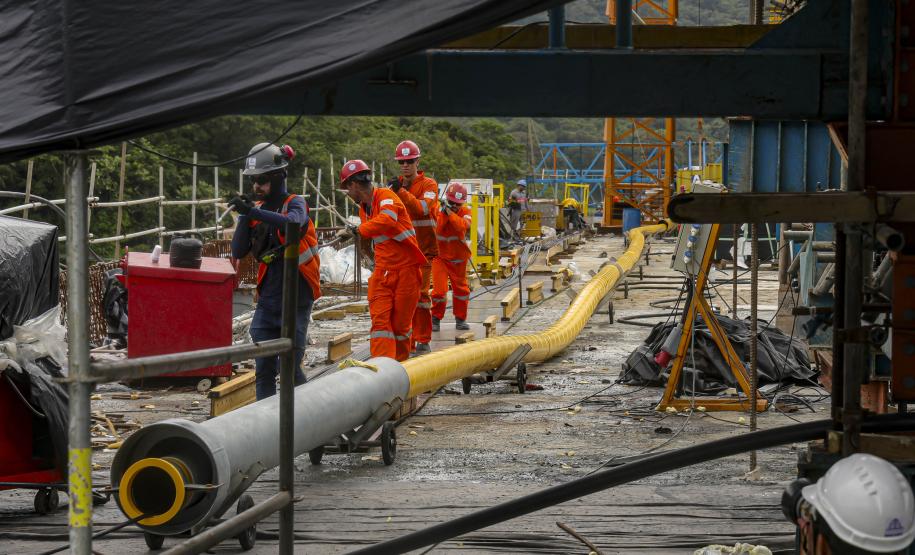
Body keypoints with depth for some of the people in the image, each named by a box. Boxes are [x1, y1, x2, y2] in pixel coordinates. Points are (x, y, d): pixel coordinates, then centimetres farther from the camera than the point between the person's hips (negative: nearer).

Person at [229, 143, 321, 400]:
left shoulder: (295, 203, -7)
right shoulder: (258, 208, 8)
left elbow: (292, 223, -32)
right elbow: (238, 252, 2)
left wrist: (252, 211, -41)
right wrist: (244, 217, -10)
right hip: (267, 299, 5)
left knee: (291, 369, -4)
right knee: (264, 369, 3)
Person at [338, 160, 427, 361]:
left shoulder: (386, 196, -15)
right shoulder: (363, 208, 12)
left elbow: (387, 220, -37)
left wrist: (357, 231, -43)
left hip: (406, 269, -6)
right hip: (382, 272, 6)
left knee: (401, 323, 3)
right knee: (380, 320, -9)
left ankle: (400, 364, 23)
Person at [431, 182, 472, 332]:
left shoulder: (465, 212, -4)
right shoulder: (439, 211, -7)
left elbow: (463, 226, -25)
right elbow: (436, 230, -21)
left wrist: (450, 213, -29)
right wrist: (442, 214, -28)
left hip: (458, 258, 2)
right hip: (440, 256, -2)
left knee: (461, 289, 10)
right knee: (439, 289, -11)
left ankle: (460, 319, 24)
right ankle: (436, 318, 3)